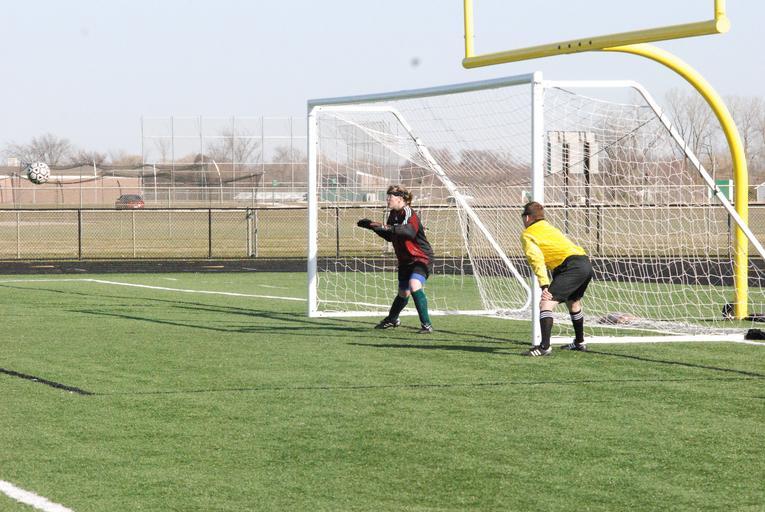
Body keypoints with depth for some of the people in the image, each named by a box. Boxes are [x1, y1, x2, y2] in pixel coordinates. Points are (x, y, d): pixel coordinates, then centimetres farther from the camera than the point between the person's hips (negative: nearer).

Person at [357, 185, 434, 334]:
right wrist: (372, 226, 8)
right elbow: (390, 236, 18)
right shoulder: (394, 214, 6)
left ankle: (426, 324, -24)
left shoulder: (408, 213, -20)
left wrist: (389, 228, -51)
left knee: (414, 286, -29)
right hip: (405, 260, 8)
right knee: (403, 293, 20)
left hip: (421, 258, -8)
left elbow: (410, 231, -40)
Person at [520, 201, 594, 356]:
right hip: (586, 264, 9)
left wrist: (544, 285, -17)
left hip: (572, 266, -9)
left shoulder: (527, 234, 4)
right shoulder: (549, 227, 30)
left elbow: (536, 258, -10)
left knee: (546, 303, -14)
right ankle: (579, 342, 47)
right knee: (573, 302, 31)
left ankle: (545, 346, -27)